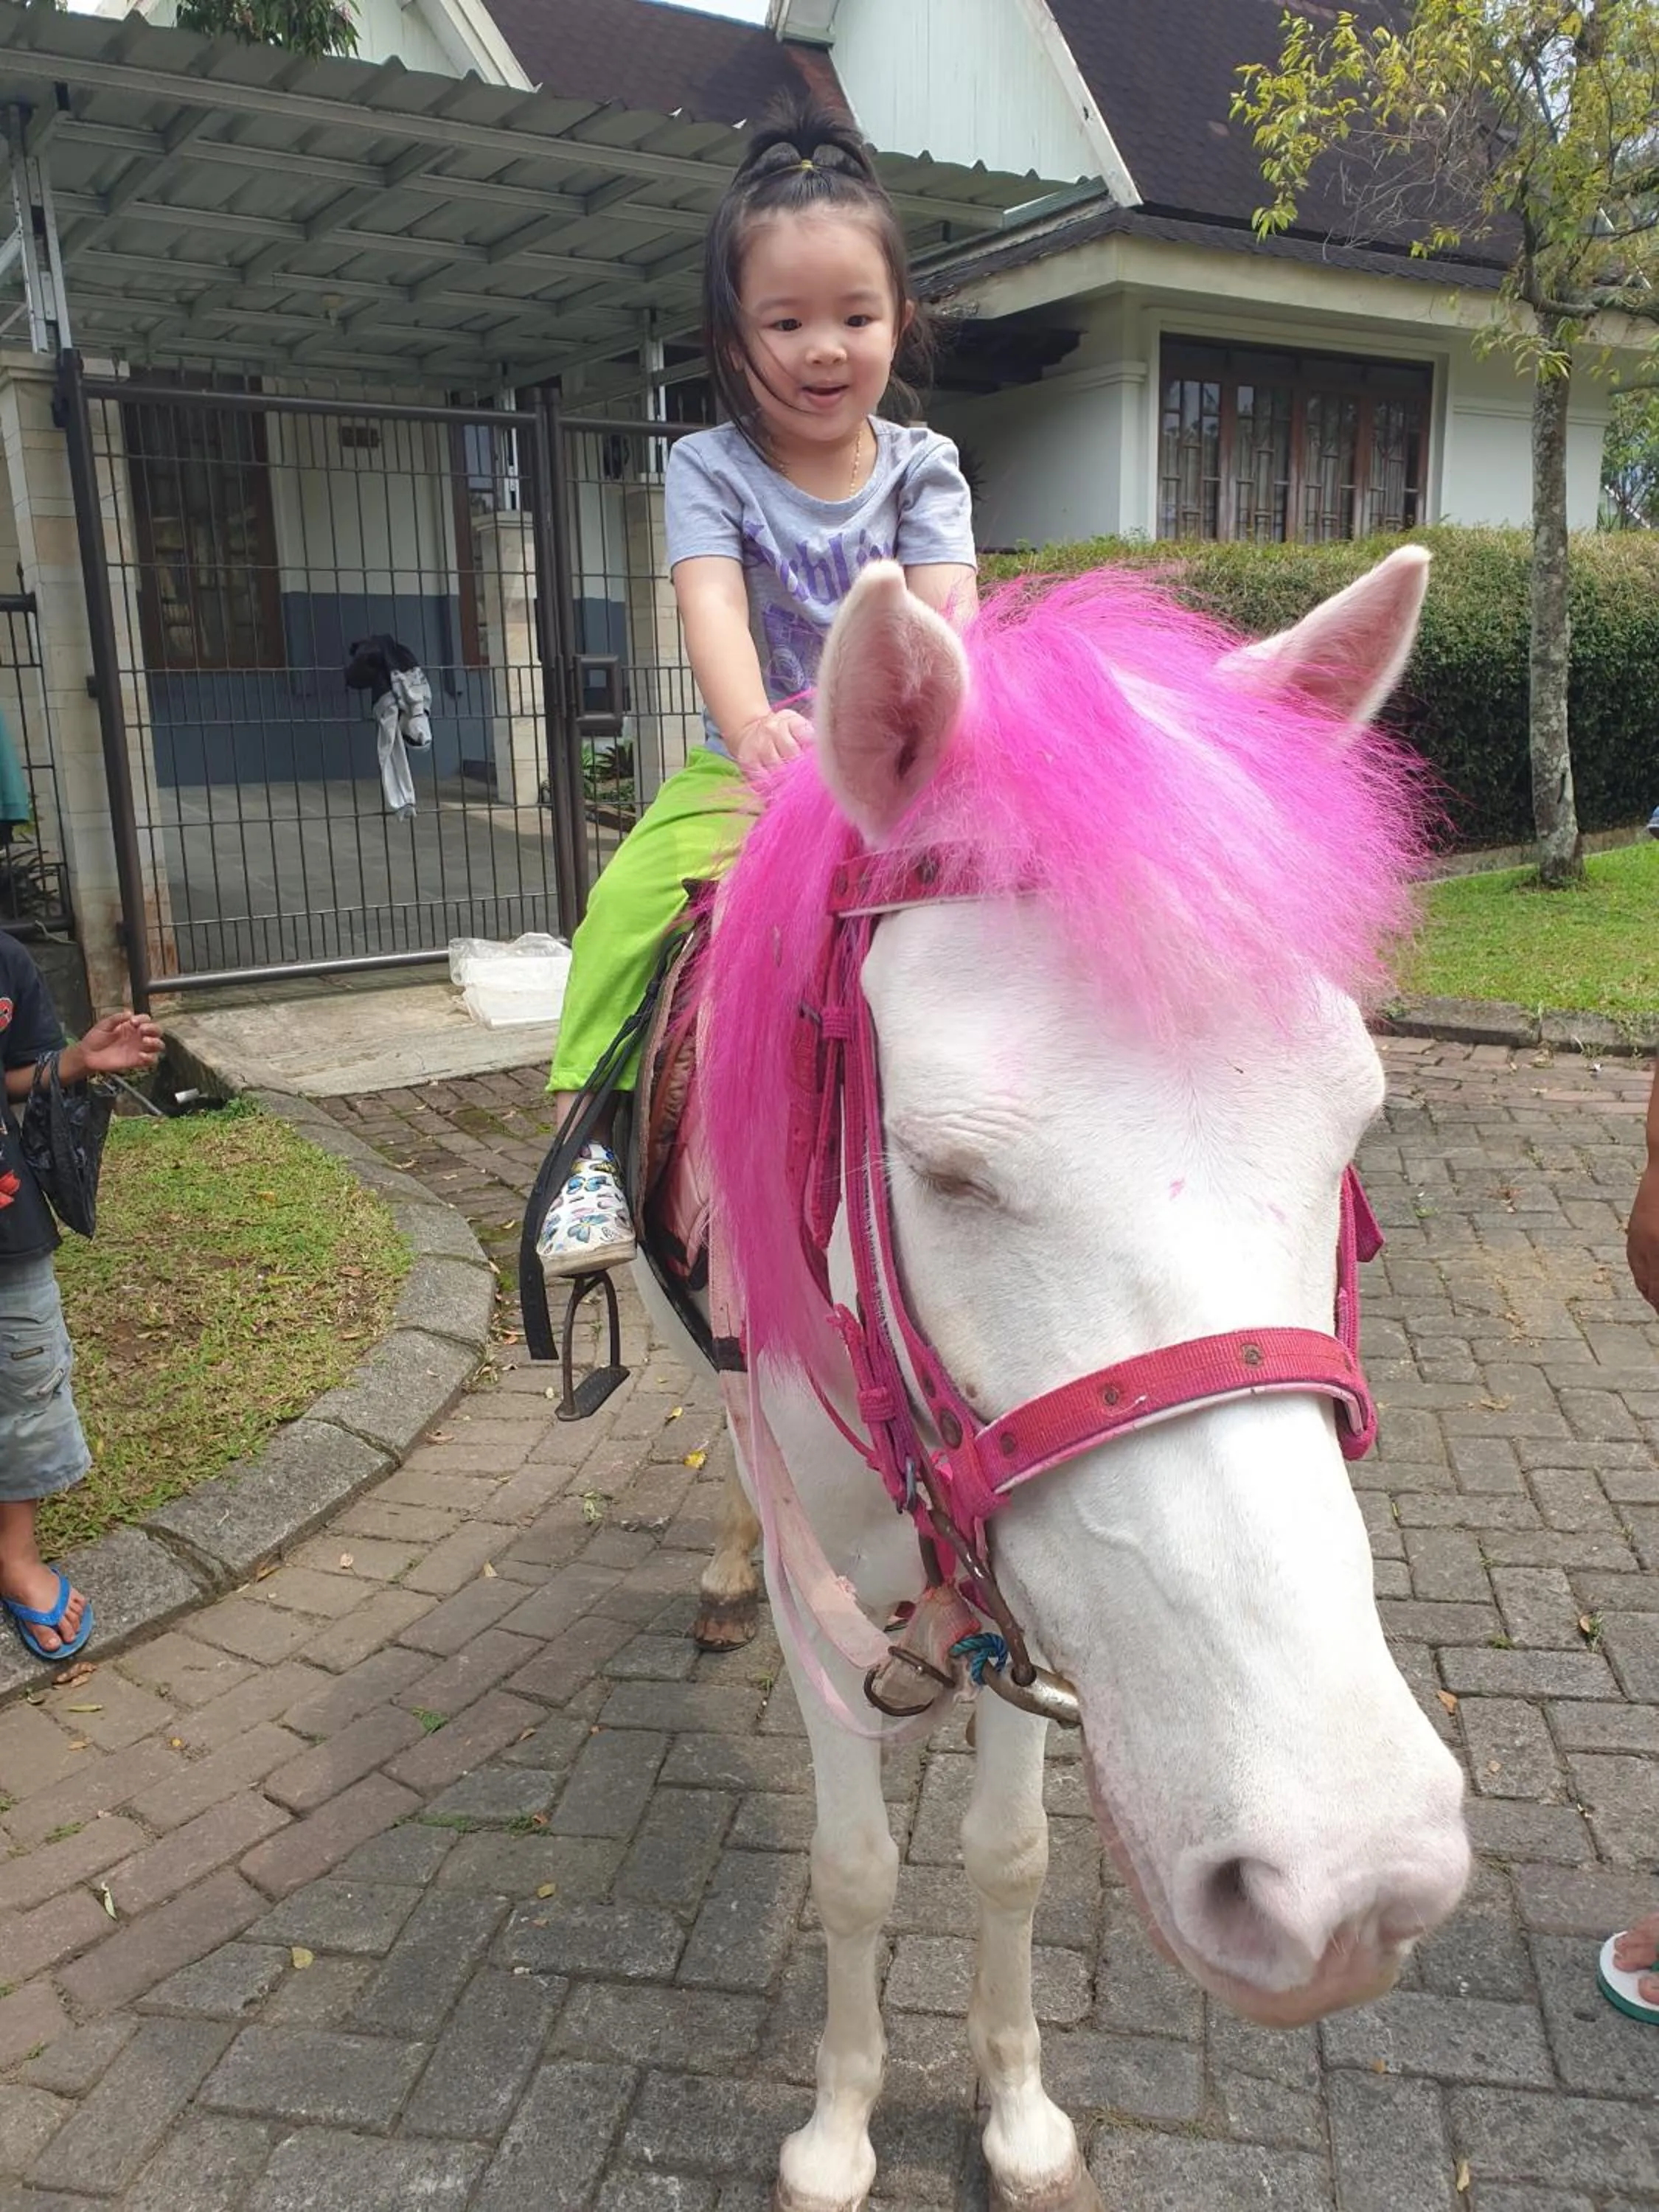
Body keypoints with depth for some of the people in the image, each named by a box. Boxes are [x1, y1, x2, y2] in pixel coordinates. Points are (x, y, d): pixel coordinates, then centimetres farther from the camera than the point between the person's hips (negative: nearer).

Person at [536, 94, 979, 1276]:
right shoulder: (710, 469, -1)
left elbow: (948, 609, -13)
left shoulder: (922, 468, 4)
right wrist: (755, 725, -40)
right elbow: (713, 605, -19)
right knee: (631, 897, -23)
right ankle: (588, 1139, -14)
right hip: (754, 768, -1)